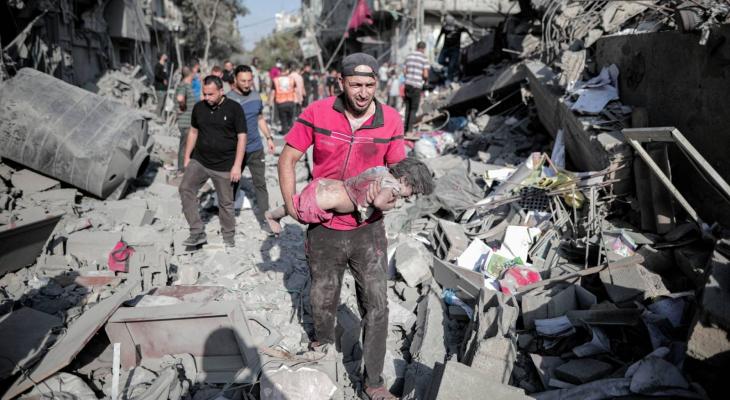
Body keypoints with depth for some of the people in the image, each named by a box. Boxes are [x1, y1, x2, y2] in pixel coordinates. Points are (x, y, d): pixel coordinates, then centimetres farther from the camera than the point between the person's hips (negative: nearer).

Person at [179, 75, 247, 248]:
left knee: (226, 203, 4)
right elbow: (193, 132, 16)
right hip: (199, 161, 4)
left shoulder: (234, 108, -8)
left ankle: (228, 238, 23)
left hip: (224, 166, -4)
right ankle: (197, 232, -6)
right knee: (186, 188, -14)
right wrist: (187, 157, 12)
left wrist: (237, 166, -13)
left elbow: (241, 137, -8)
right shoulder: (199, 107, 4)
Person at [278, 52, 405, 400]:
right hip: (324, 229, 0)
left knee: (376, 307, 3)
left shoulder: (391, 120, -9)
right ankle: (323, 339, 54)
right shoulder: (317, 113, -13)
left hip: (368, 229, 0)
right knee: (322, 299, 20)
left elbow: (398, 169, 2)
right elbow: (287, 159, -4)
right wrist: (290, 202, -15)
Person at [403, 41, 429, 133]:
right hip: (417, 85, -4)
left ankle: (405, 128, 14)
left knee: (408, 107, 14)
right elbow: (425, 75, -9)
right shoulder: (424, 58, -5)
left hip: (408, 84, 5)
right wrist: (425, 79, 13)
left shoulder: (409, 56, 10)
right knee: (414, 109, 2)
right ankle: (410, 129, -2)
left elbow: (404, 71, 11)